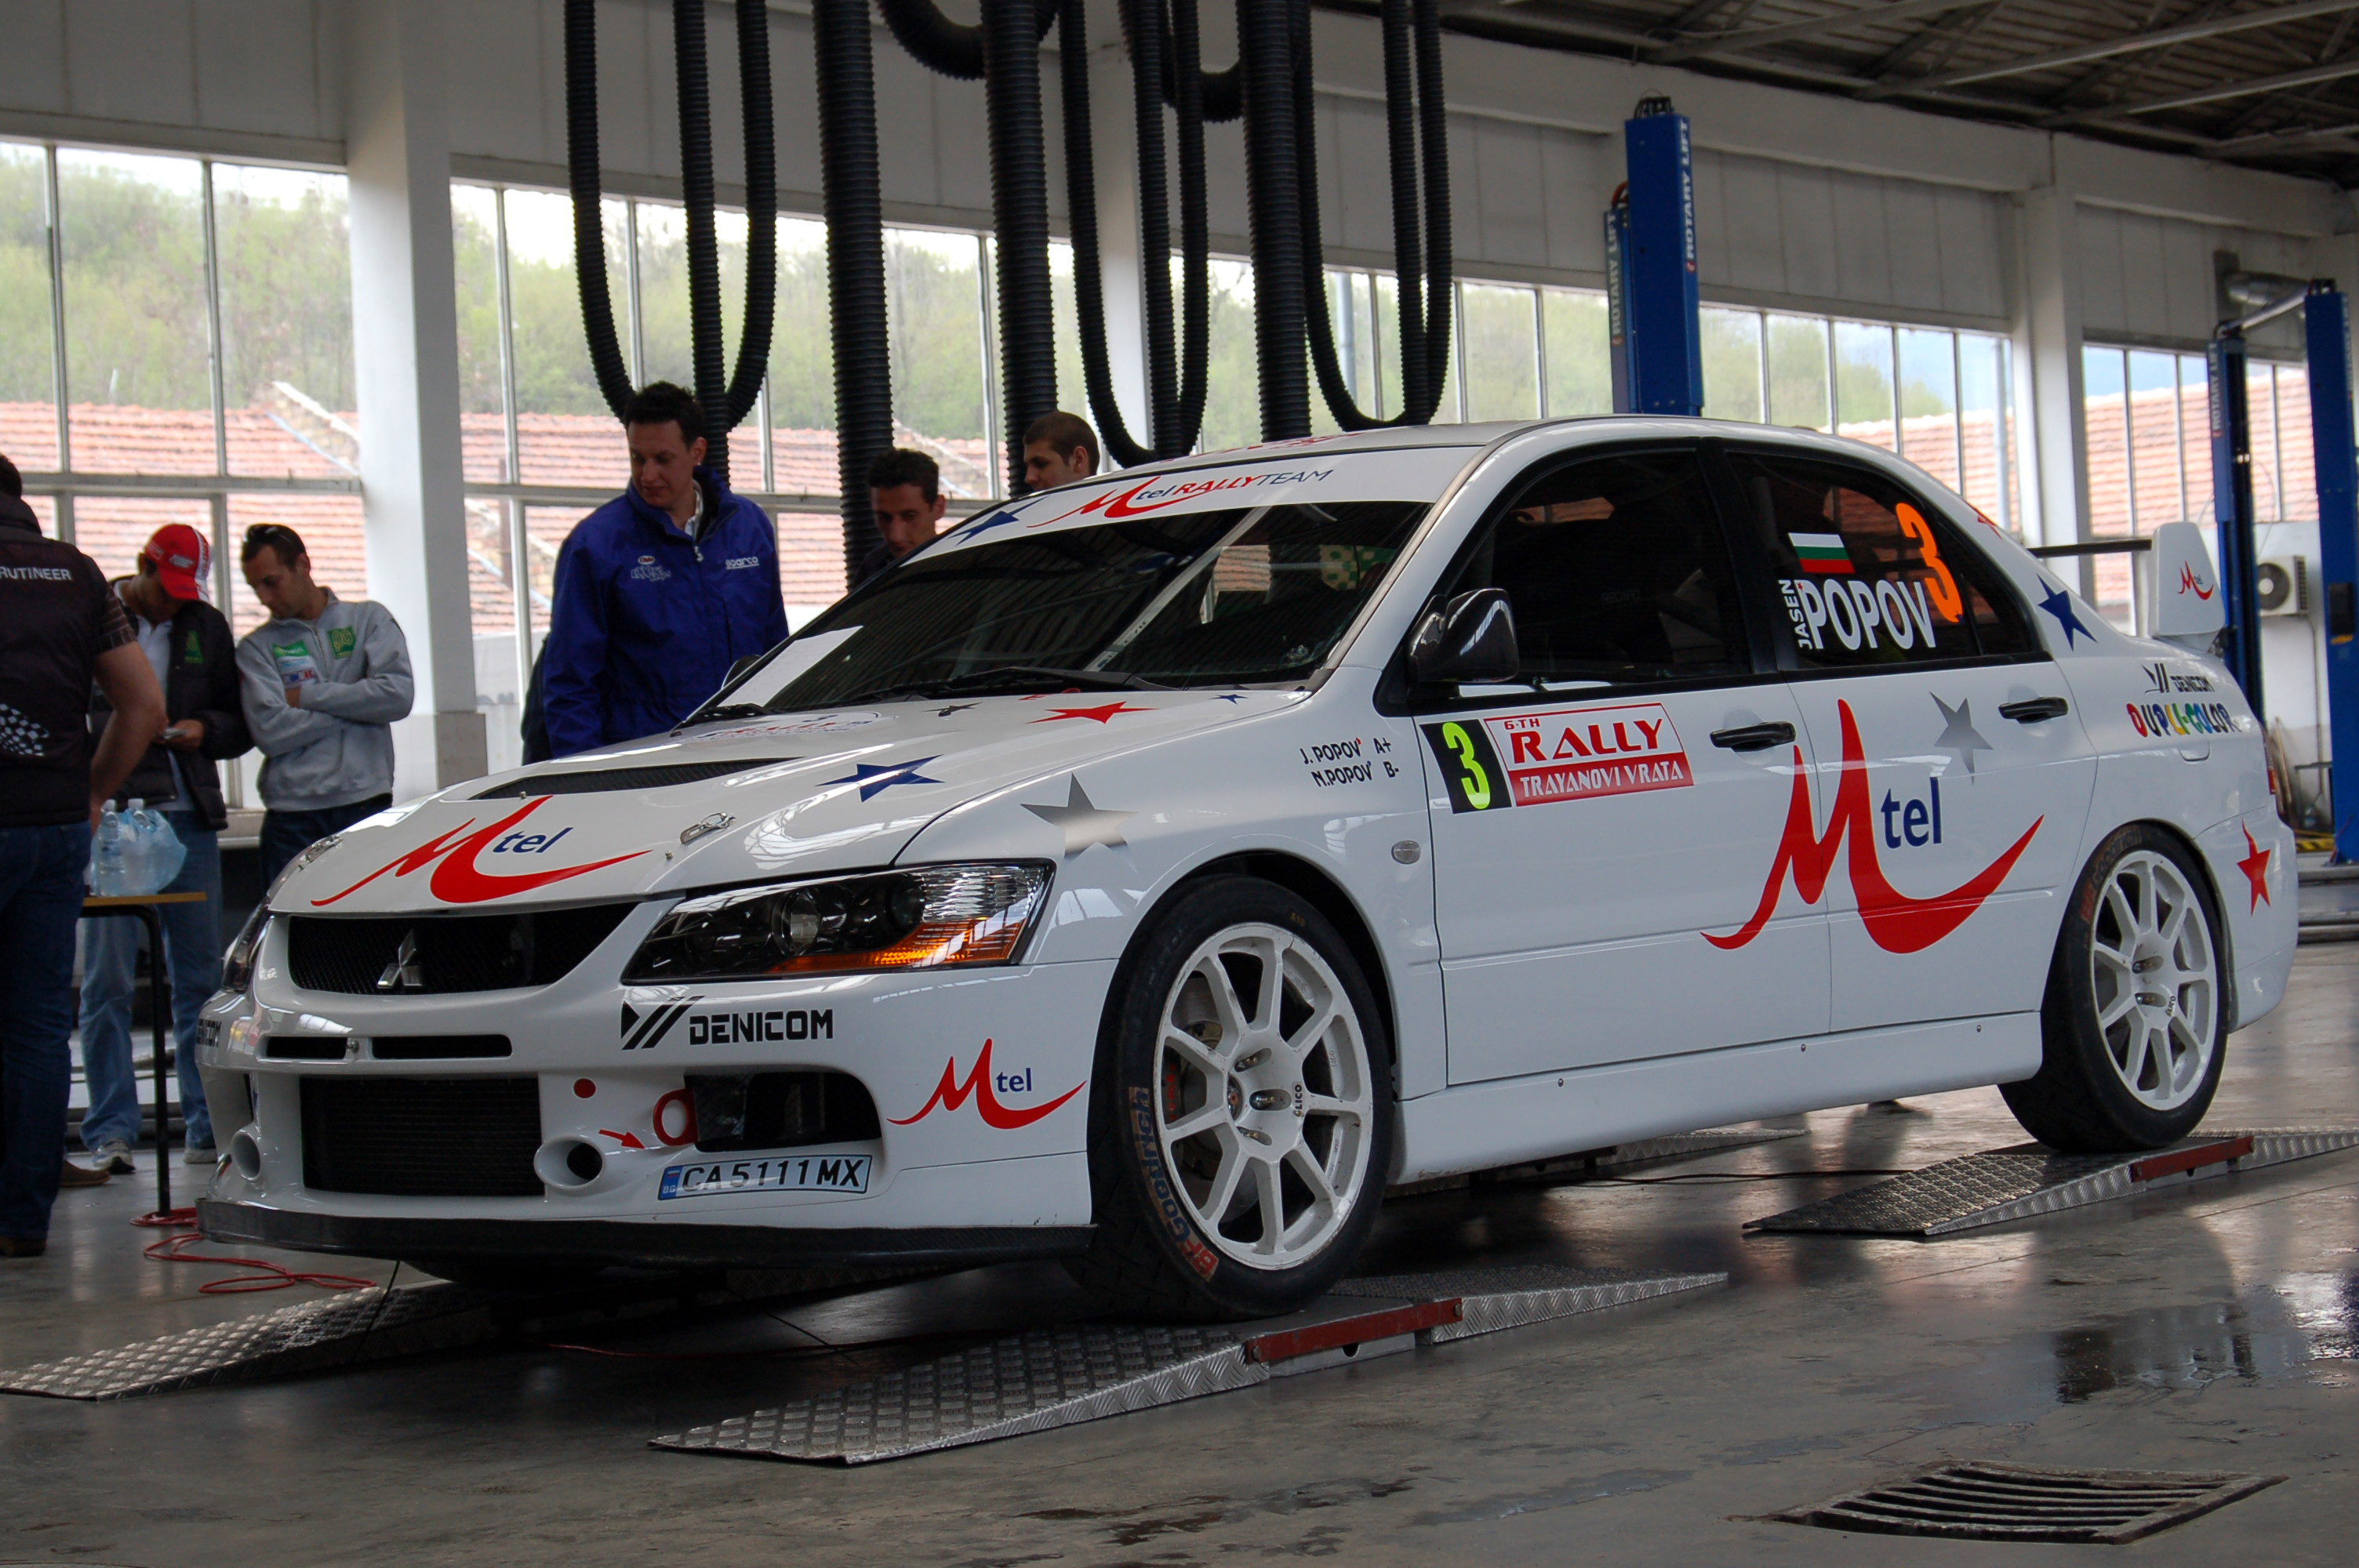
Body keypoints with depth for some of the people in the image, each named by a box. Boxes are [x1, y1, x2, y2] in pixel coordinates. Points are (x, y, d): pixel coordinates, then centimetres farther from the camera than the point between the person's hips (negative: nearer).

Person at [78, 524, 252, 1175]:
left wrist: (205, 729, -2)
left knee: (201, 975, 5)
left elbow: (241, 723, 19)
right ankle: (112, 1129, 0)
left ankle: (208, 1122, 10)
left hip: (190, 819, 4)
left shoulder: (207, 628, 15)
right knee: (108, 979, -5)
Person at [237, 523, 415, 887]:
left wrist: (307, 696, -3)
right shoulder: (256, 647, 9)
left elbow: (398, 695, -5)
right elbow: (270, 732, -6)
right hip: (293, 815, 0)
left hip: (367, 804, 0)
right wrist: (355, 707, -4)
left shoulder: (369, 619, 11)